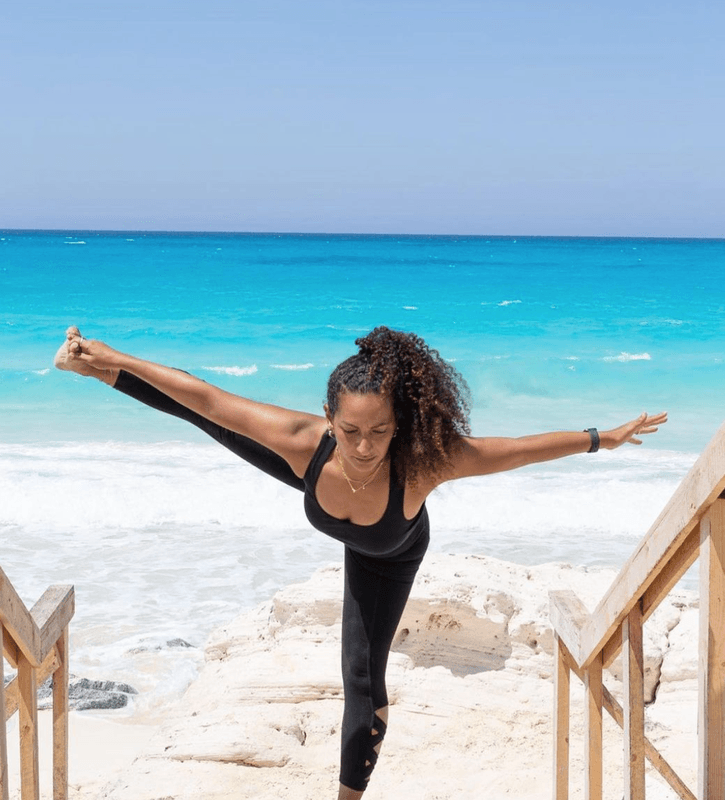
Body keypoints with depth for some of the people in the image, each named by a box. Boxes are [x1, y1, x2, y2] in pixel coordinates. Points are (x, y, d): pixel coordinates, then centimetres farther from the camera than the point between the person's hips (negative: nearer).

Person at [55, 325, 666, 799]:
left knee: (365, 683, 1)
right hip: (325, 501, 1)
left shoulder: (424, 461, -50)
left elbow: (520, 449, -37)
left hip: (384, 558, -1)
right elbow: (206, 397, -35)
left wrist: (602, 438, -27)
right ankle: (91, 367, 38)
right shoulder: (306, 442, -45)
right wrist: (116, 360, -27)